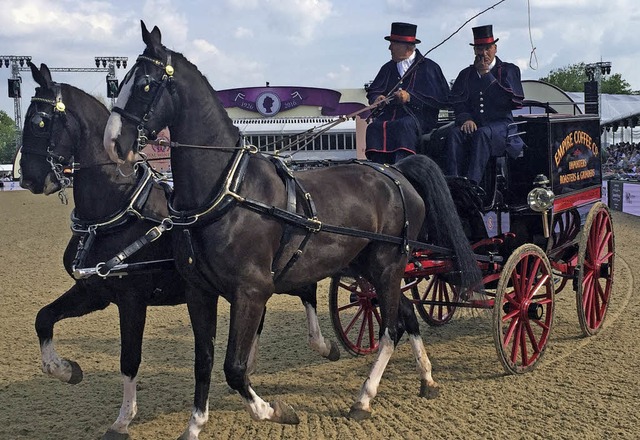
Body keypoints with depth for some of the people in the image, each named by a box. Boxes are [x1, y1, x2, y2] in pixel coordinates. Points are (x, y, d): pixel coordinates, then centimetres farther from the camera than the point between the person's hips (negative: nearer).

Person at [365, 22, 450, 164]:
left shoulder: (428, 67, 7)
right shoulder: (388, 68, 24)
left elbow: (441, 98, -3)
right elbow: (372, 92, 23)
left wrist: (410, 97, -12)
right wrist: (377, 99, -3)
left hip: (418, 118, -4)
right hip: (388, 117, 4)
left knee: (405, 125, -38)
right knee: (374, 127, -30)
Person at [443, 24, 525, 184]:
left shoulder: (509, 70, 11)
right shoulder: (466, 74, 21)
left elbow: (508, 101, -5)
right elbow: (456, 101, 11)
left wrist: (486, 75, -4)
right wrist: (466, 118, -10)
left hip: (500, 124, -3)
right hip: (473, 124, 3)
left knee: (482, 134, -37)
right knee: (454, 135, -30)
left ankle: (472, 183, -48)